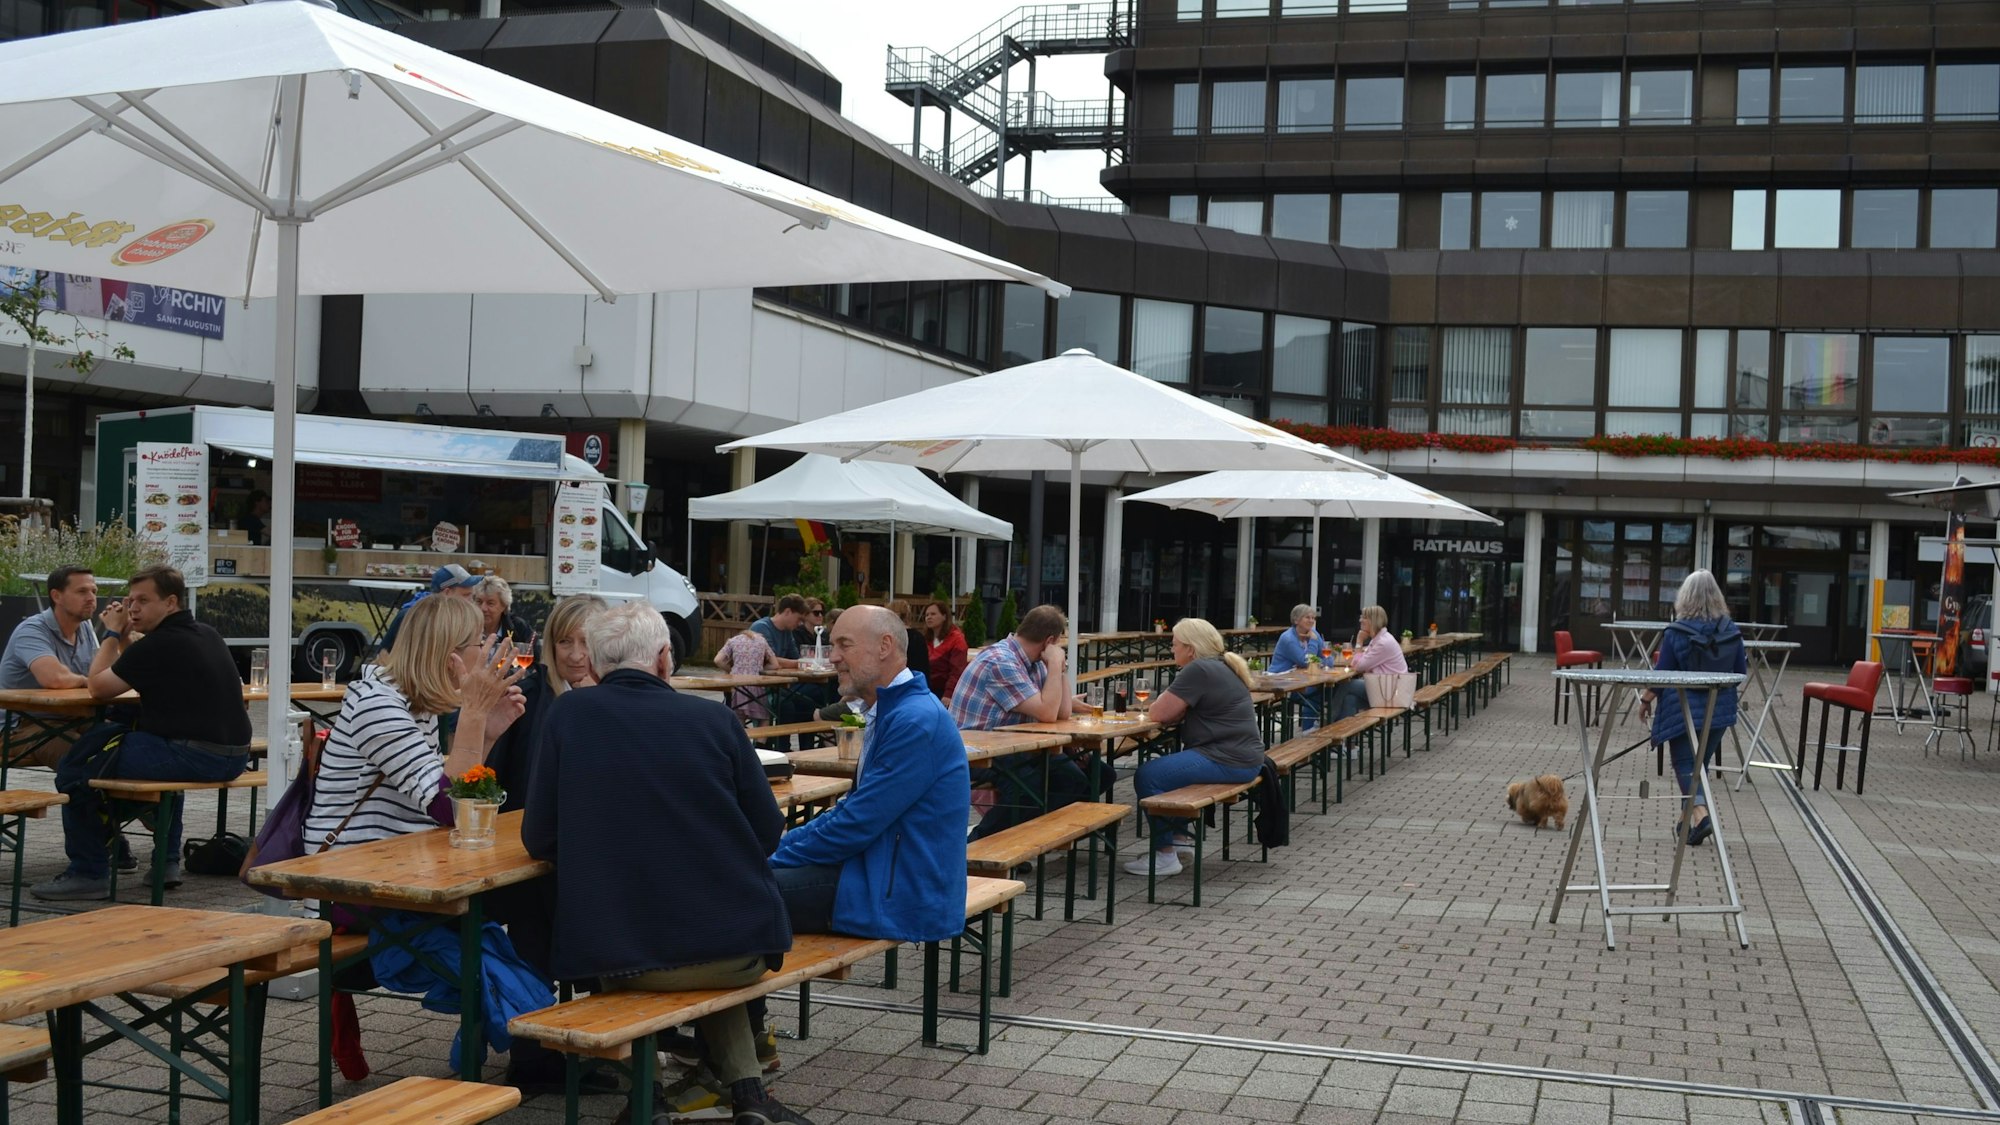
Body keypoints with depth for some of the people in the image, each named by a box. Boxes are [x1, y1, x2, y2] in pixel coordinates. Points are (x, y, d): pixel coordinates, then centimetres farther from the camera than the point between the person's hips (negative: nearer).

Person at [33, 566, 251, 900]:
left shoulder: (159, 644, -13)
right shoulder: (207, 635, 14)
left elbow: (98, 688, -1)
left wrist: (113, 634, 9)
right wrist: (125, 636, 18)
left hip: (195, 758, -9)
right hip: (233, 757, 9)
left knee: (76, 766, 3)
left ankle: (88, 873, 8)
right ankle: (167, 860, 36)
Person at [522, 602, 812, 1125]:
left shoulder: (568, 714, -2)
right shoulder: (714, 718, -2)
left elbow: (539, 841, 3)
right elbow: (768, 832, 4)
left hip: (617, 957, 0)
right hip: (739, 947, 0)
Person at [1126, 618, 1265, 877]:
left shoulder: (1198, 671, -15)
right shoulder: (1222, 666, 17)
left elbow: (1160, 713, -15)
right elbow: (1180, 712, 18)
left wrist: (1162, 701, 6)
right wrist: (1168, 702, -1)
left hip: (1226, 761, -11)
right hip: (1244, 758, 11)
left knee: (1148, 776, -11)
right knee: (1164, 766, 26)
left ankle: (1165, 855, -6)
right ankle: (1178, 835, 31)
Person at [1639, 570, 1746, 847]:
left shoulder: (1676, 633, -13)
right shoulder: (1731, 632, -2)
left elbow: (1662, 674, -8)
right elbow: (1740, 672, 7)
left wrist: (1646, 700, 6)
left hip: (1683, 709, -4)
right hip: (1719, 709, 4)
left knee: (1685, 763, 2)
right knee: (1701, 763, 17)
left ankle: (1699, 814, -20)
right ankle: (1690, 821, 23)